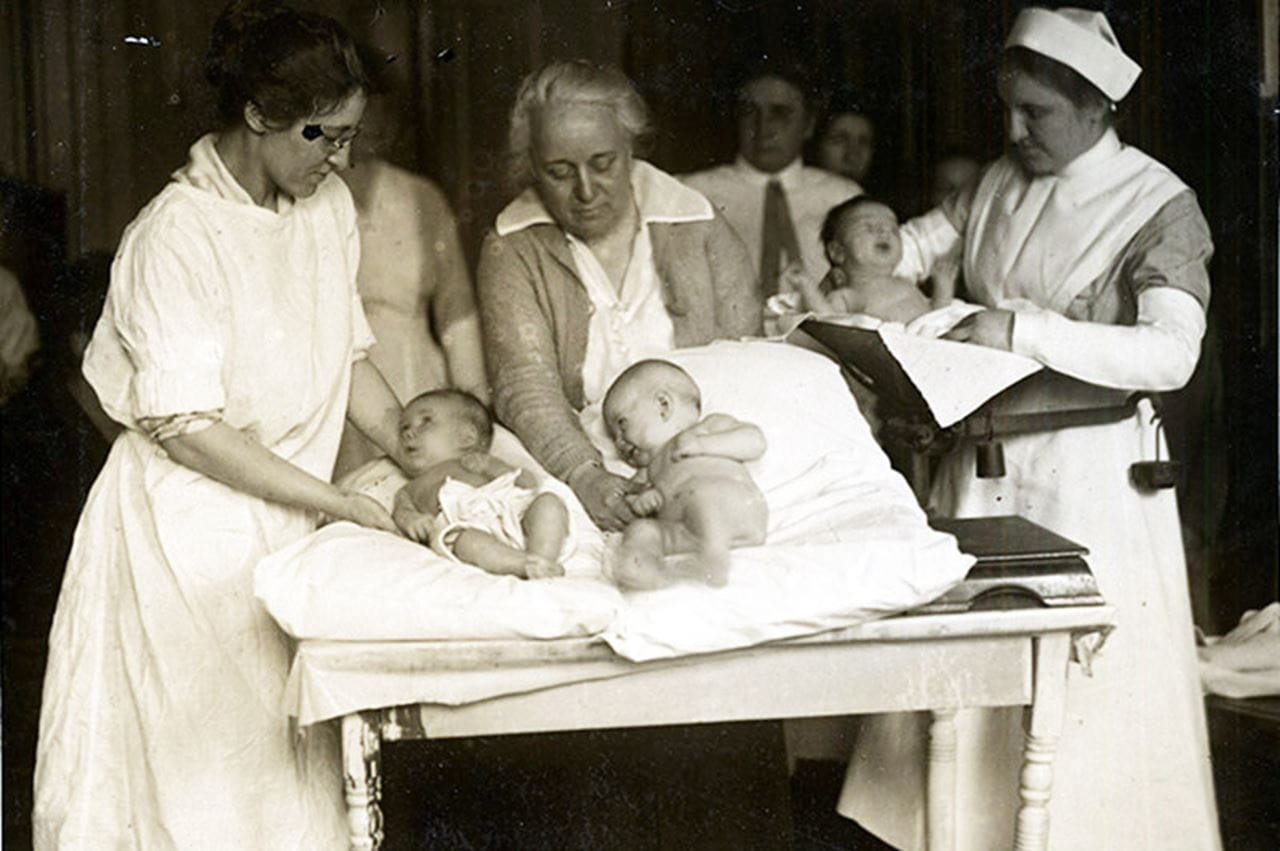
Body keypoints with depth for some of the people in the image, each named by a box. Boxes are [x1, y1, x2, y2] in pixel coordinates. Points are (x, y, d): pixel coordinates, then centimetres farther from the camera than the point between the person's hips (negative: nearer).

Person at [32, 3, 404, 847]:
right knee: (198, 780, 3)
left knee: (291, 760, 9)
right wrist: (348, 504, -18)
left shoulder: (329, 206, 3)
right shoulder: (176, 233, -19)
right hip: (187, 531, -6)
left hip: (283, 522, 6)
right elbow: (187, 427, -19)